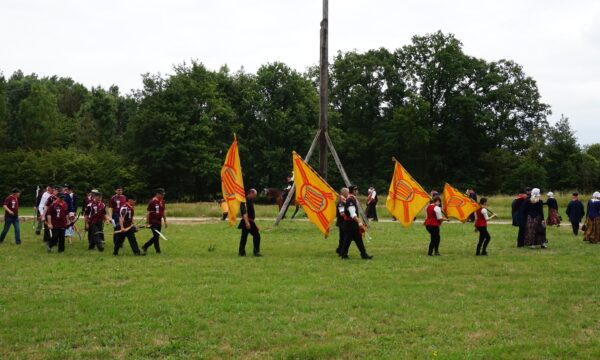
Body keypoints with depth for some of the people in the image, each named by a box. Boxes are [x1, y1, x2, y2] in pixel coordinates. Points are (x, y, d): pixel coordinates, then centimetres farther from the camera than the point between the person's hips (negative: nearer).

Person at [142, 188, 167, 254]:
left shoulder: (162, 201, 9)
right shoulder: (152, 202, -12)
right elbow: (148, 213, -11)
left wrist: (165, 221, 17)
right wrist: (147, 223, -12)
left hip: (159, 222, 8)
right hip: (153, 222, -8)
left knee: (156, 236, 10)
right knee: (156, 236, -7)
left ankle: (144, 247, 21)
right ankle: (158, 251, 3)